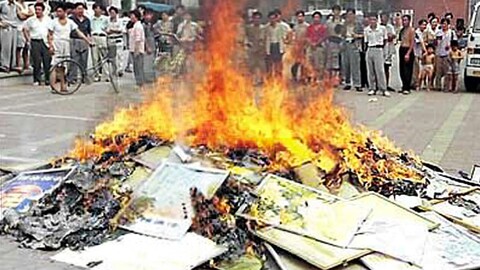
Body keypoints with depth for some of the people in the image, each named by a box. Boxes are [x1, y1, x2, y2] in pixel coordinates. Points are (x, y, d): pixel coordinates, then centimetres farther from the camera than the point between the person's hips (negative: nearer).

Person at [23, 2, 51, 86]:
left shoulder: (48, 19, 8)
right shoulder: (30, 20, 7)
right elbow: (25, 30, 12)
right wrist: (28, 40, 3)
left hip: (46, 42, 0)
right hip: (35, 42, 0)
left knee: (47, 61, -3)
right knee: (36, 62, -2)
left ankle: (48, 79, 5)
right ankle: (37, 80, 5)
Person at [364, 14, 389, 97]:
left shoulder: (382, 28, -1)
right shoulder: (366, 30, 6)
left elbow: (385, 39, 9)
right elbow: (366, 41, 13)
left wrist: (382, 47, 5)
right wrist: (367, 48, 3)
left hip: (379, 50, -3)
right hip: (369, 50, 3)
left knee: (380, 70, -8)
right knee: (370, 71, 2)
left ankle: (384, 89, -5)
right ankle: (372, 88, 9)